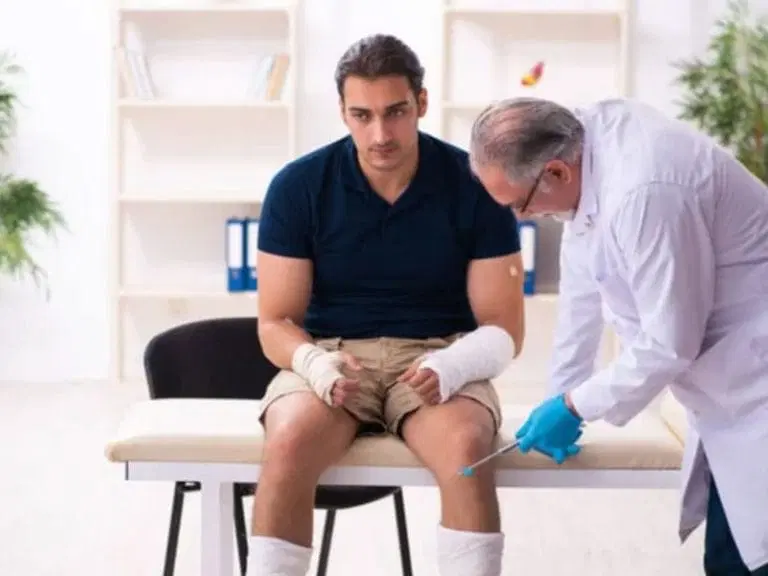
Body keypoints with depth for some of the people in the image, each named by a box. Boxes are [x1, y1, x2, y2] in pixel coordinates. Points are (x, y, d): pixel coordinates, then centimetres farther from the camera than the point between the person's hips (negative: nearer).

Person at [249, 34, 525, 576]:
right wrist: (318, 364, -26)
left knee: (466, 449, -34)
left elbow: (504, 329, -5)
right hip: (331, 357, 1)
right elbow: (276, 324, -3)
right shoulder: (297, 186, -6)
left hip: (438, 358, 0)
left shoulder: (475, 184, -7)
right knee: (288, 446, -32)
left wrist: (452, 365, -27)